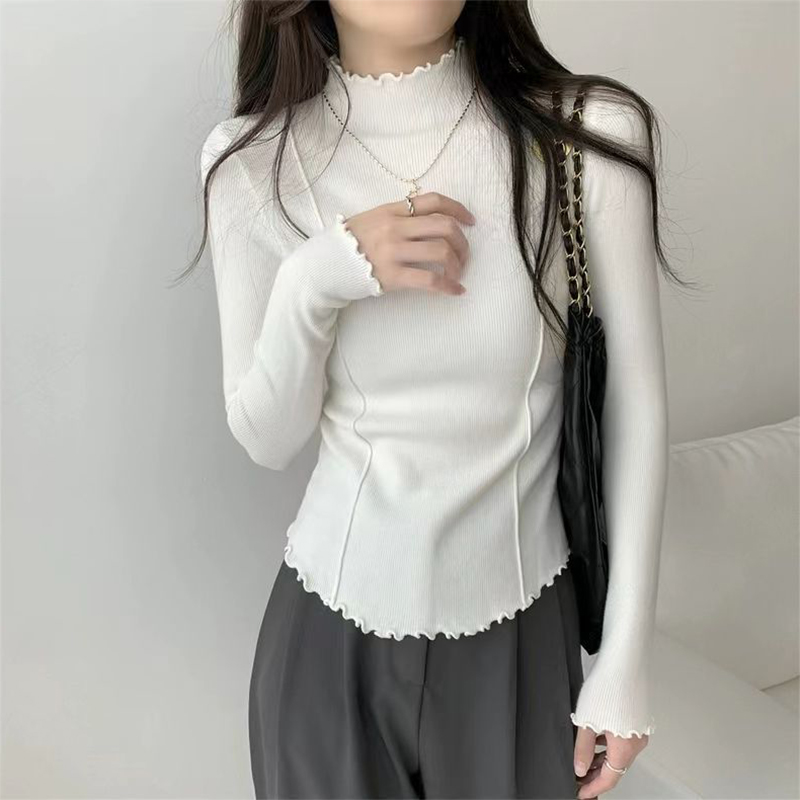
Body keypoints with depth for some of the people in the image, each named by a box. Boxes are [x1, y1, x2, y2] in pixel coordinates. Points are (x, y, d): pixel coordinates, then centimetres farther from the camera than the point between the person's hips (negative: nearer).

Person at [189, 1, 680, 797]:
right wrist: (311, 282, -22)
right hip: (331, 627, 1)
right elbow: (267, 440, -3)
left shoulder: (592, 136, -13)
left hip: (522, 621, 0)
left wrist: (626, 657, -2)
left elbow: (635, 408, -6)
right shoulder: (253, 160, -9)